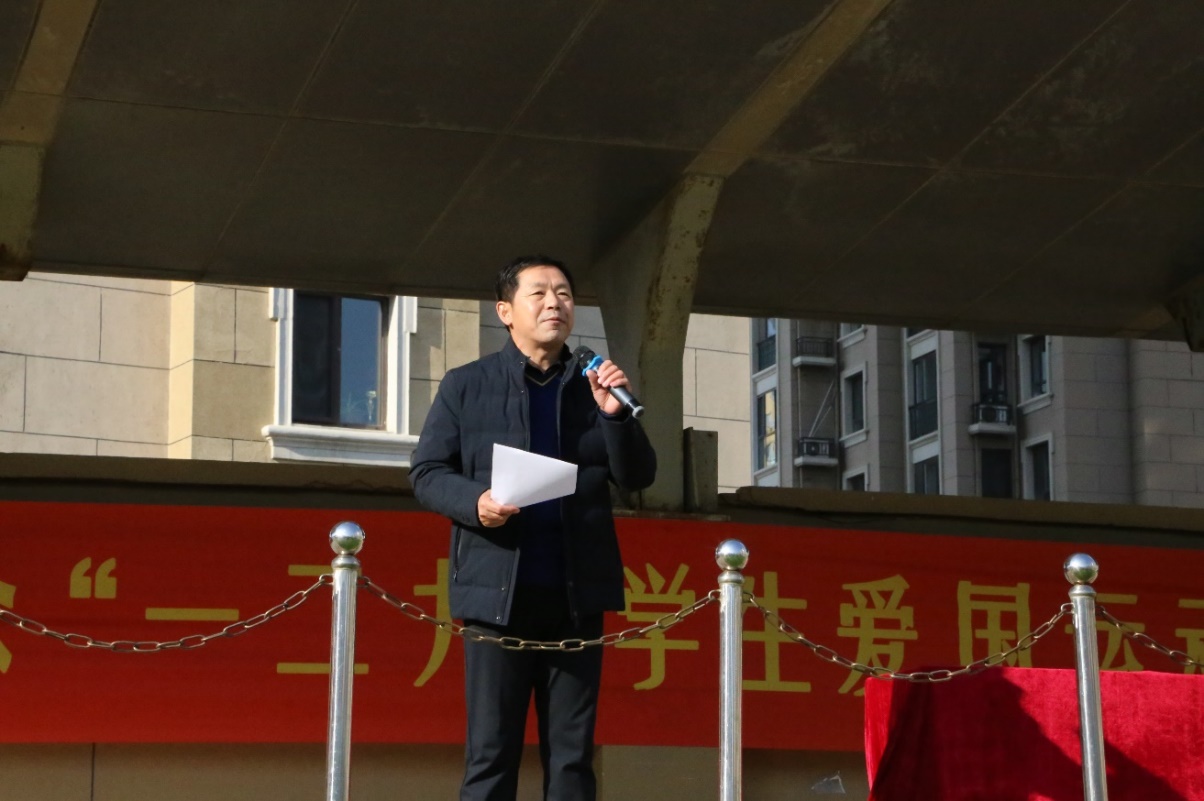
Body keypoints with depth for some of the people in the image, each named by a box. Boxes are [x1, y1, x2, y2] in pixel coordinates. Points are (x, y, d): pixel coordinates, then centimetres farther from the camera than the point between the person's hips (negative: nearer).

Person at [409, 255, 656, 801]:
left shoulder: (593, 388, 13)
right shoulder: (466, 385, 7)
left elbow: (638, 477, 7)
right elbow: (426, 473, 4)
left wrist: (616, 414, -10)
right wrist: (474, 501, -16)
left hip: (576, 594, 3)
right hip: (498, 591, -2)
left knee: (572, 755, 5)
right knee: (490, 754, -1)